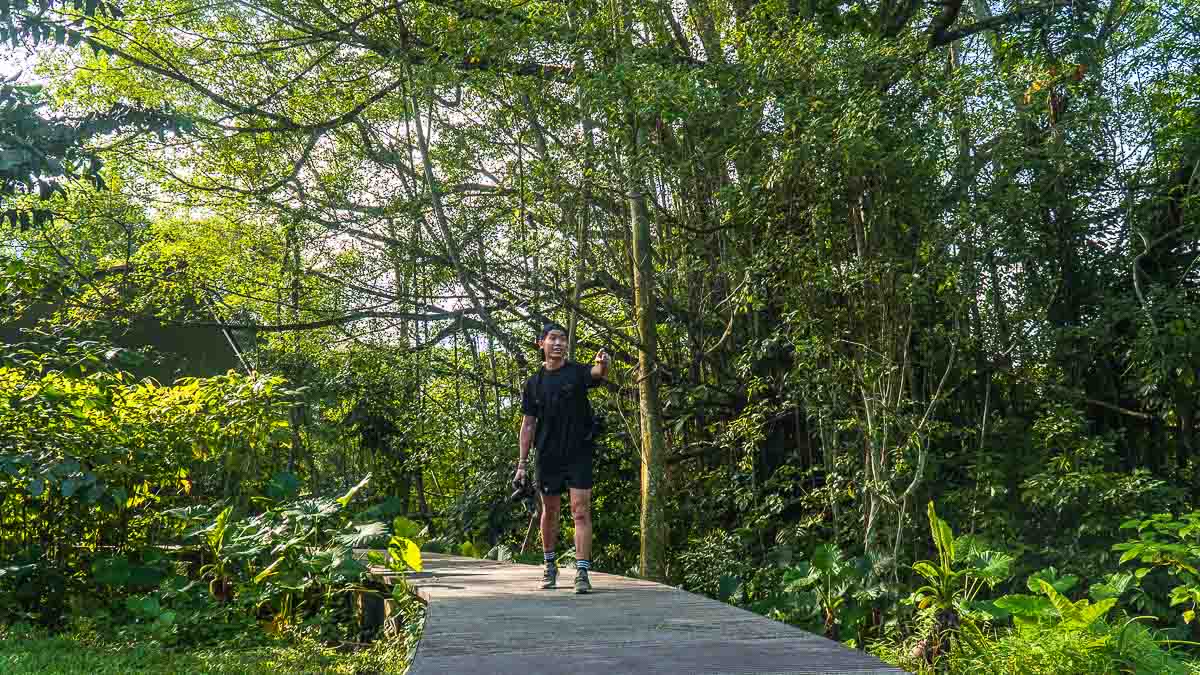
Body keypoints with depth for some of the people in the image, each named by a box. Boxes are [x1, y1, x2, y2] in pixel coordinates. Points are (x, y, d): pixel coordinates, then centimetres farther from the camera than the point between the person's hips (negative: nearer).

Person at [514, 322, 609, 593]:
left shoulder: (577, 372, -2)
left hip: (579, 452, -3)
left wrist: (603, 364, -51)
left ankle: (582, 572, -7)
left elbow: (598, 374, -26)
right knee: (549, 511, 13)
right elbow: (528, 425, 8)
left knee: (581, 511, -8)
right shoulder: (534, 383, 5)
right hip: (548, 456, 3)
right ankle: (549, 566, 29)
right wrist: (522, 463, 3)